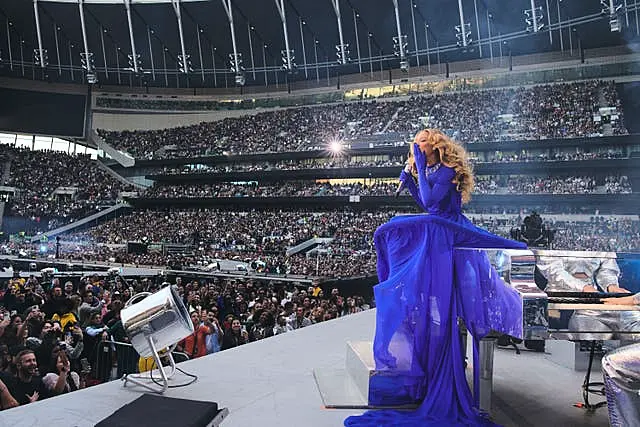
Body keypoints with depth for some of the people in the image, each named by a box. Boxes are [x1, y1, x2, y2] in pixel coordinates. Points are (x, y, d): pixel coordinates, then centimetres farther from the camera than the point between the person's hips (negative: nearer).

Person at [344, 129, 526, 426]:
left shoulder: (447, 171, -13)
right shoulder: (428, 172, 14)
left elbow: (431, 201, -25)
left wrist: (420, 167, -19)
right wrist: (408, 181, 8)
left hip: (446, 238, -9)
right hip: (432, 240, 9)